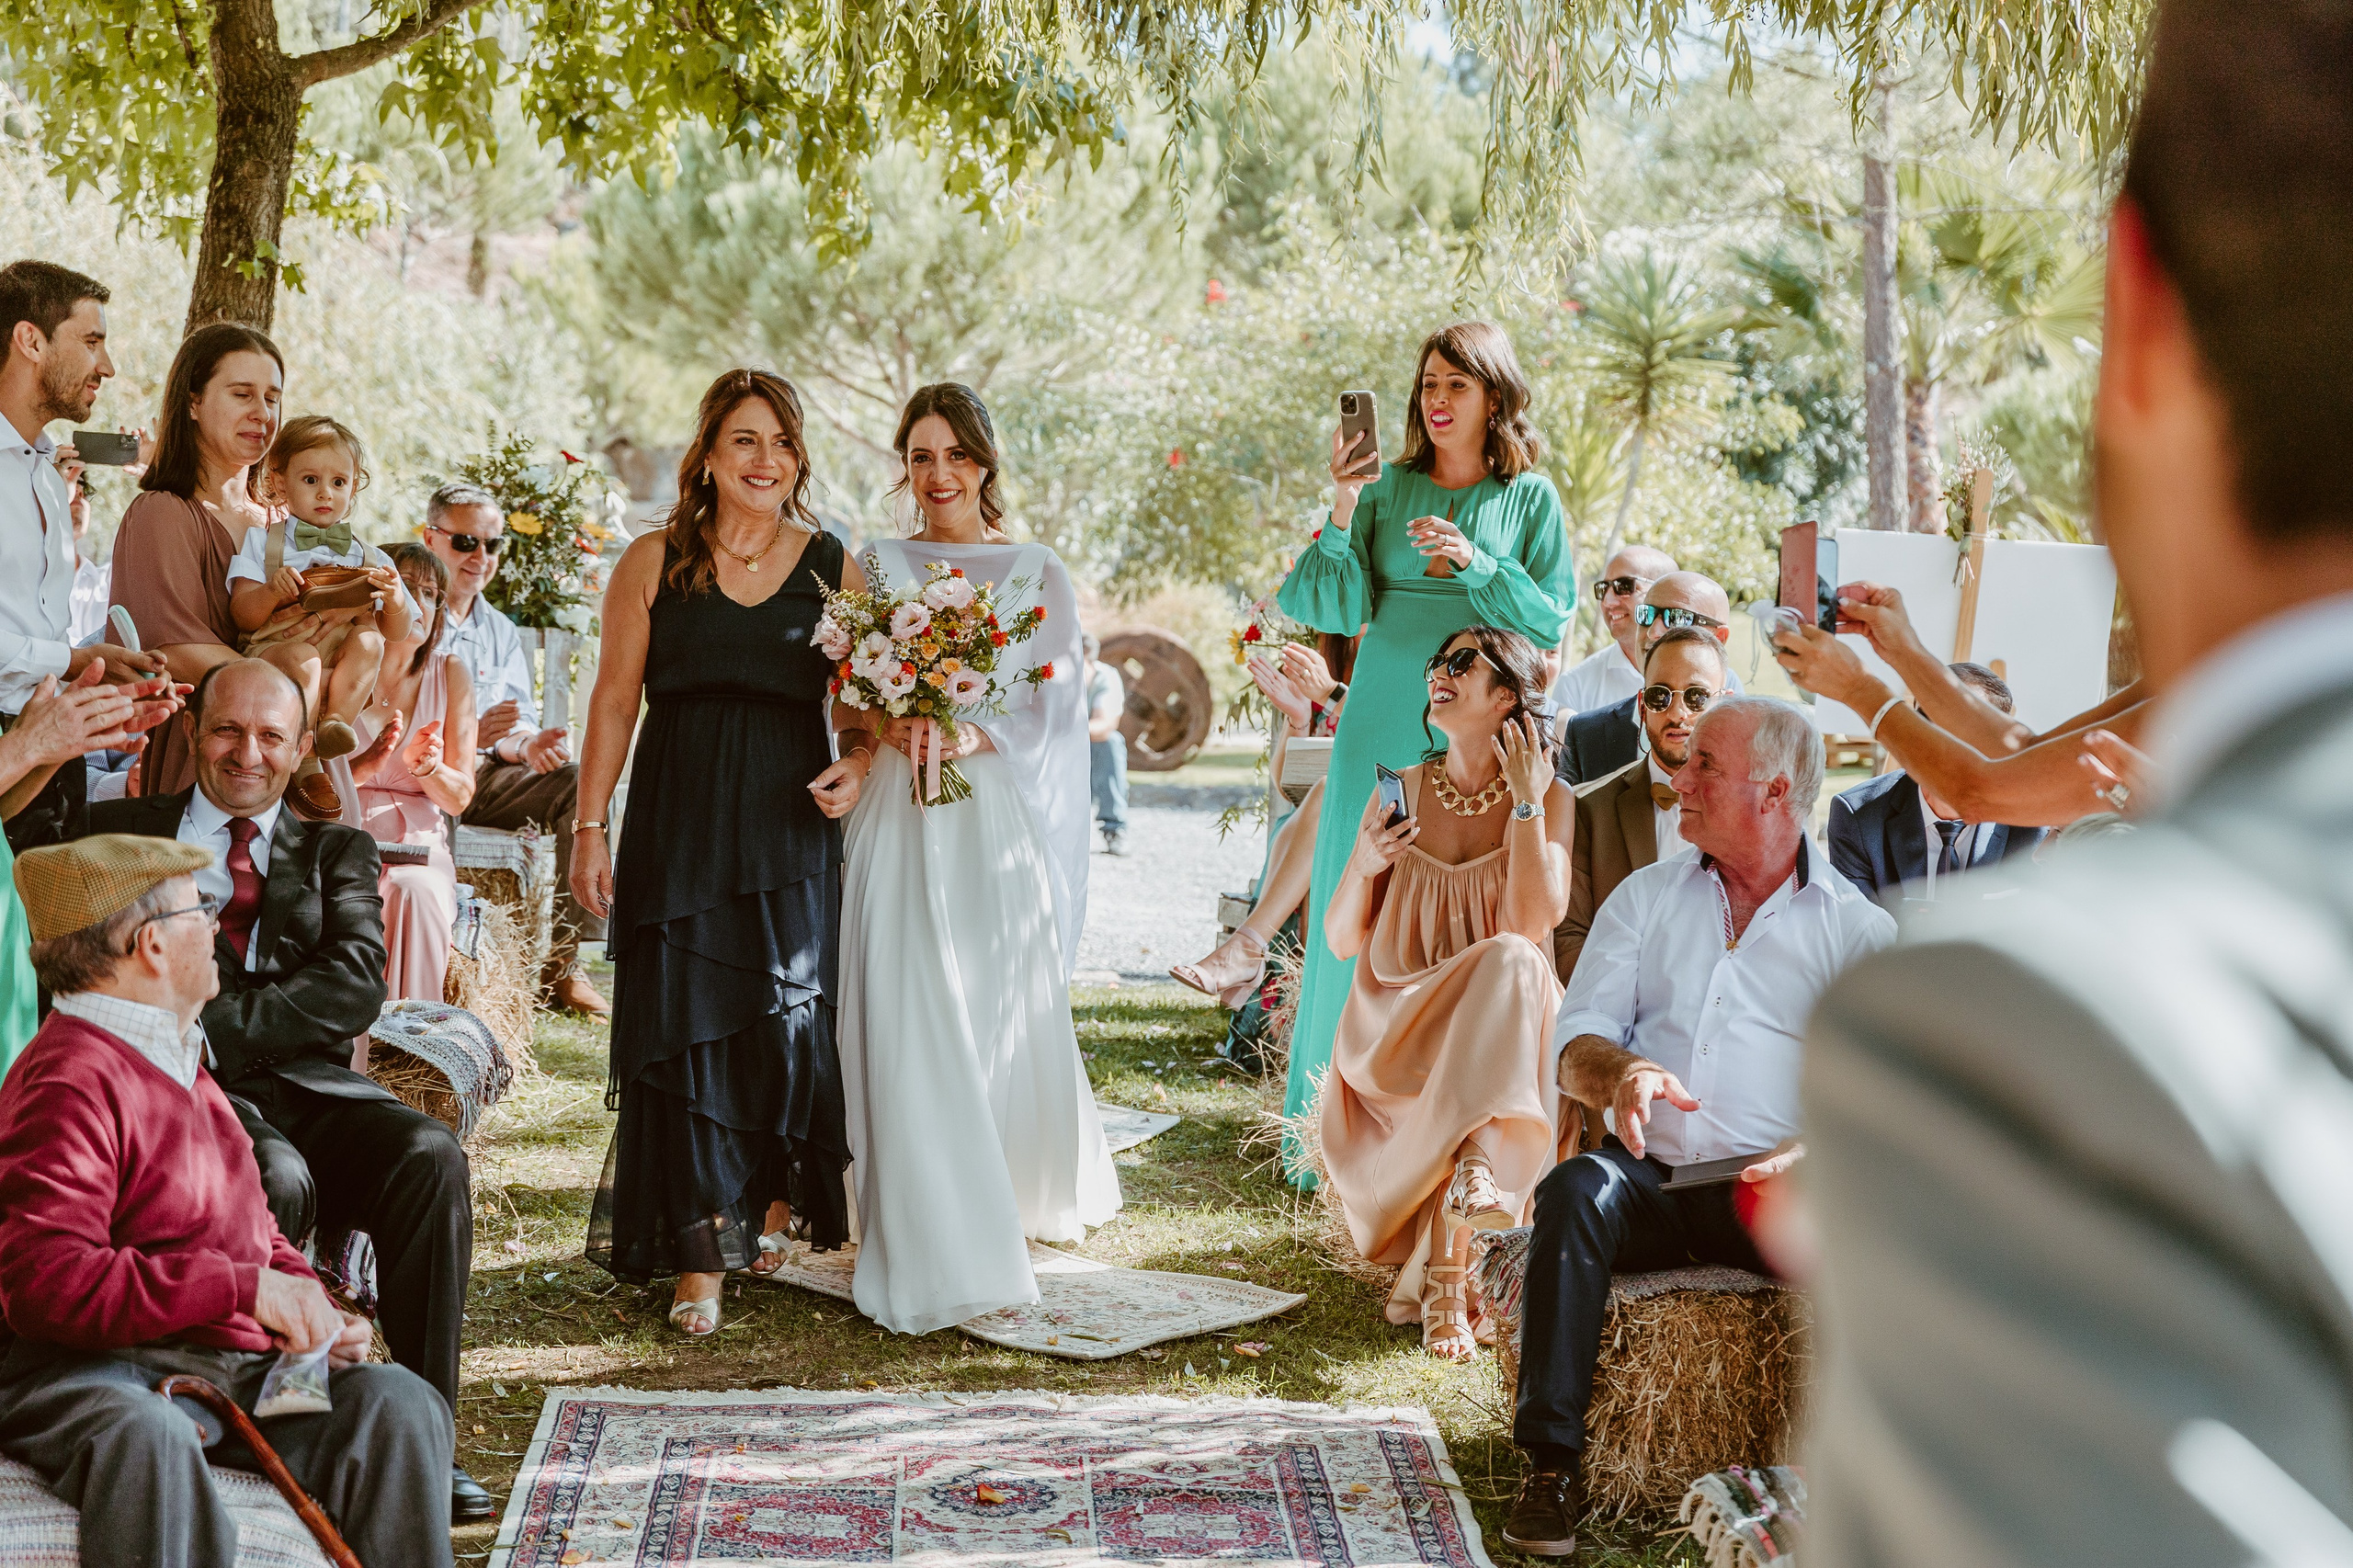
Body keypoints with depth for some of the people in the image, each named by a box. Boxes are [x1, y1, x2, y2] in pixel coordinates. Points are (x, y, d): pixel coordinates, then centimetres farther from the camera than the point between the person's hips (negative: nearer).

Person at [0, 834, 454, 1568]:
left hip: (233, 1367, 8)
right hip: (95, 1372, -8)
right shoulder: (70, 1082, -10)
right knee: (145, 1439, -41)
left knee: (398, 1404, -15)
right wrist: (243, 1289, -24)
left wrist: (308, 1307, 10)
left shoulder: (179, 1064, 24)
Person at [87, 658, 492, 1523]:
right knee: (276, 1181, -35)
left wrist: (220, 1025, -11)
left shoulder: (335, 850, 22)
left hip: (310, 1087, 2)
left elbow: (358, 985, 2)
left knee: (431, 1156, -27)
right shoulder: (122, 829, 20)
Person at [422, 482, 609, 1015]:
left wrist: (527, 744, -16)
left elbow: (518, 722, 11)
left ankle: (559, 962, -18)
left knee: (577, 782, -19)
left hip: (478, 777, 6)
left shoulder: (500, 632, 19)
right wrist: (468, 735, -28)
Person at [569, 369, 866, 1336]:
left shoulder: (834, 568, 7)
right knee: (683, 1028, -3)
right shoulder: (653, 564, 5)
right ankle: (700, 1260, 5)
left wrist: (860, 770, -8)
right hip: (678, 830, 0)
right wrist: (590, 828, 0)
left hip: (791, 833, 0)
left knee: (788, 1023, -6)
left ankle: (781, 1201, 24)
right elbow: (615, 700, 5)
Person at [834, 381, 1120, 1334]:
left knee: (1007, 1024, -1)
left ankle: (1030, 1199, 22)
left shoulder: (1037, 575, 9)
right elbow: (838, 702, 9)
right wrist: (878, 723, -12)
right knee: (908, 1028, -6)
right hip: (899, 822, 1)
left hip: (1000, 821, -1)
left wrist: (967, 733, -19)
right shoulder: (876, 569, 13)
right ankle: (936, 1249, 0)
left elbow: (1050, 709, -1)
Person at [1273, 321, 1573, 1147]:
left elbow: (1551, 619, 0)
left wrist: (1476, 563, -12)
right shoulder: (1387, 487, 7)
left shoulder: (1531, 498, 5)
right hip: (1382, 728, 1)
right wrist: (1342, 516, -12)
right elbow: (1345, 610, 1)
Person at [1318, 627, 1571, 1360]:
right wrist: (1364, 867, -10)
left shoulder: (1550, 798, 4)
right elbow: (1343, 941, 10)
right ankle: (1446, 1281, -32)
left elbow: (1535, 922, -14)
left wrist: (1526, 802, -12)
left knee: (1511, 961, -35)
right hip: (1397, 1027, 1)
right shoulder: (1400, 793, 9)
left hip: (1505, 1025, -1)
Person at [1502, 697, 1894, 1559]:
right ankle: (1552, 1466, -28)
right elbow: (1577, 1044, 9)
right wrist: (1622, 1072, -16)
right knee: (1576, 1189, -30)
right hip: (1652, 1173, 2)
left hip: (1773, 1193, -2)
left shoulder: (1859, 928, 8)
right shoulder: (1647, 896, 17)